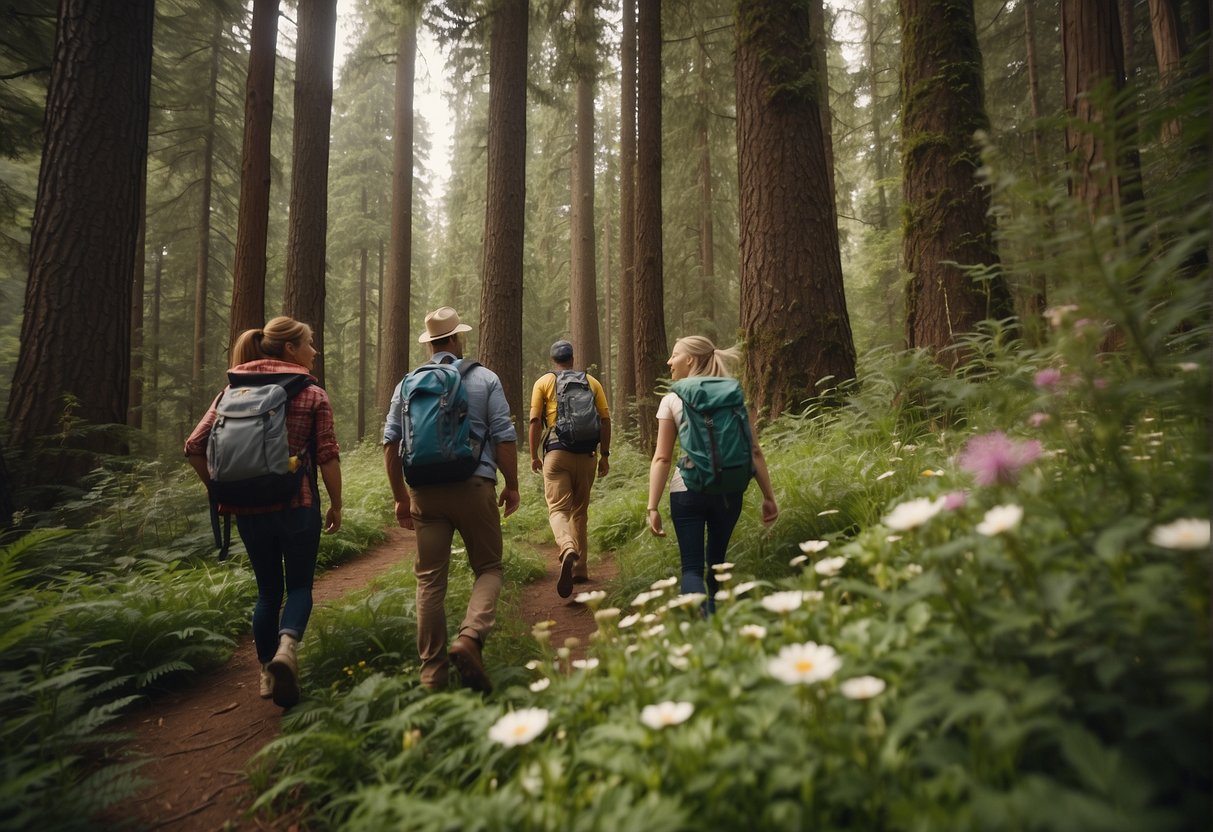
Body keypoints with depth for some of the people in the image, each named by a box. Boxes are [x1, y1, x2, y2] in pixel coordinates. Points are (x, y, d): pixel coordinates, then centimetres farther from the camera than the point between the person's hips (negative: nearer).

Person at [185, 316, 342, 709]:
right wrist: (336, 504, 1)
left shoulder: (235, 390, 6)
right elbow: (328, 457, -9)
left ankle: (267, 673, 26)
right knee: (299, 585, 12)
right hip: (298, 506, -3)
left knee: (267, 590, 19)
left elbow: (195, 447, 1)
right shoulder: (313, 395, -4)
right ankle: (286, 647, -15)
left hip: (249, 508, 4)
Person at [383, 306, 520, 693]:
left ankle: (432, 672, 14)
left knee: (429, 580, 9)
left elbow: (390, 442, 9)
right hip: (474, 486, -2)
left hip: (424, 491, 3)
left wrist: (400, 497, 16)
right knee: (488, 568, 11)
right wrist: (512, 485, 6)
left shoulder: (408, 384, 10)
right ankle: (470, 637, -13)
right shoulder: (485, 379, 2)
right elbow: (504, 437, -3)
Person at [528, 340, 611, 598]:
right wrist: (605, 455, 10)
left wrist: (534, 455, 5)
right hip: (586, 454, 3)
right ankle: (580, 568, 19)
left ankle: (568, 550, -34)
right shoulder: (592, 382, 11)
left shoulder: (544, 382, 6)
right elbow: (605, 420, 5)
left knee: (558, 508, -5)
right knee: (580, 511, 14)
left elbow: (535, 420, -1)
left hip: (556, 452, -2)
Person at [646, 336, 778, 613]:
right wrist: (769, 496, 7)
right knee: (716, 561, 21)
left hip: (687, 490, -3)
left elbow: (662, 458, -7)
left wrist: (652, 507, -6)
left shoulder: (672, 400, -2)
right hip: (728, 490, 3)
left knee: (692, 568, 4)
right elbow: (754, 450, 2)